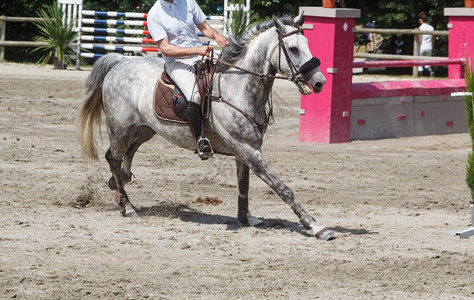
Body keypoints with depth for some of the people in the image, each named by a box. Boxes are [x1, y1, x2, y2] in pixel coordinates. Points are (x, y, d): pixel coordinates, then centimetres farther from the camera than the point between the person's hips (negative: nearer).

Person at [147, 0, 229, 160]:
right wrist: (197, 50, -23)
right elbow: (165, 48, -14)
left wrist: (216, 35, -9)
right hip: (176, 62, -5)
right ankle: (200, 139, -16)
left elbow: (204, 27, 15)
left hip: (200, 57, 5)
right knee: (195, 97, -31)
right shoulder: (154, 15, -7)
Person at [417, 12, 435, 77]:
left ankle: (420, 76, 6)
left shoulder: (420, 28, -9)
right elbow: (433, 40, 9)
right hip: (429, 48, 4)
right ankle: (431, 71, -12)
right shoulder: (431, 28, 6)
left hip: (422, 47, -4)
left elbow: (420, 39, -13)